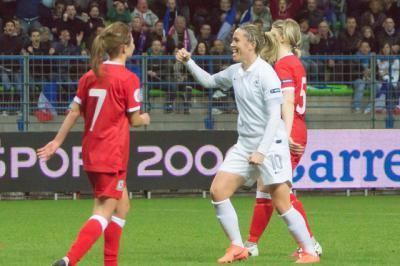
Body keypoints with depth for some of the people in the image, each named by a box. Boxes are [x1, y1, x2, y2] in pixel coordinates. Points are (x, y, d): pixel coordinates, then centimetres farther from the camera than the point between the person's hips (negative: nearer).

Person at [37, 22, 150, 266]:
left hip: (91, 152, 8)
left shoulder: (91, 76, 7)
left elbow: (74, 112, 8)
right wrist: (145, 119, 16)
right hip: (113, 154, -8)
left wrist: (58, 141, 15)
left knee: (122, 207, 21)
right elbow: (134, 119, -6)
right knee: (105, 213, -8)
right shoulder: (128, 79, -12)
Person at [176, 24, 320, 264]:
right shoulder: (235, 72, 8)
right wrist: (189, 62, 14)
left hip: (270, 144, -8)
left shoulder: (265, 73, -15)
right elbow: (209, 81, 28)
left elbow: (275, 116, -17)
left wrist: (261, 151, -23)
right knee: (218, 191, -4)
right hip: (245, 144, 8)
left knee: (282, 204, -8)